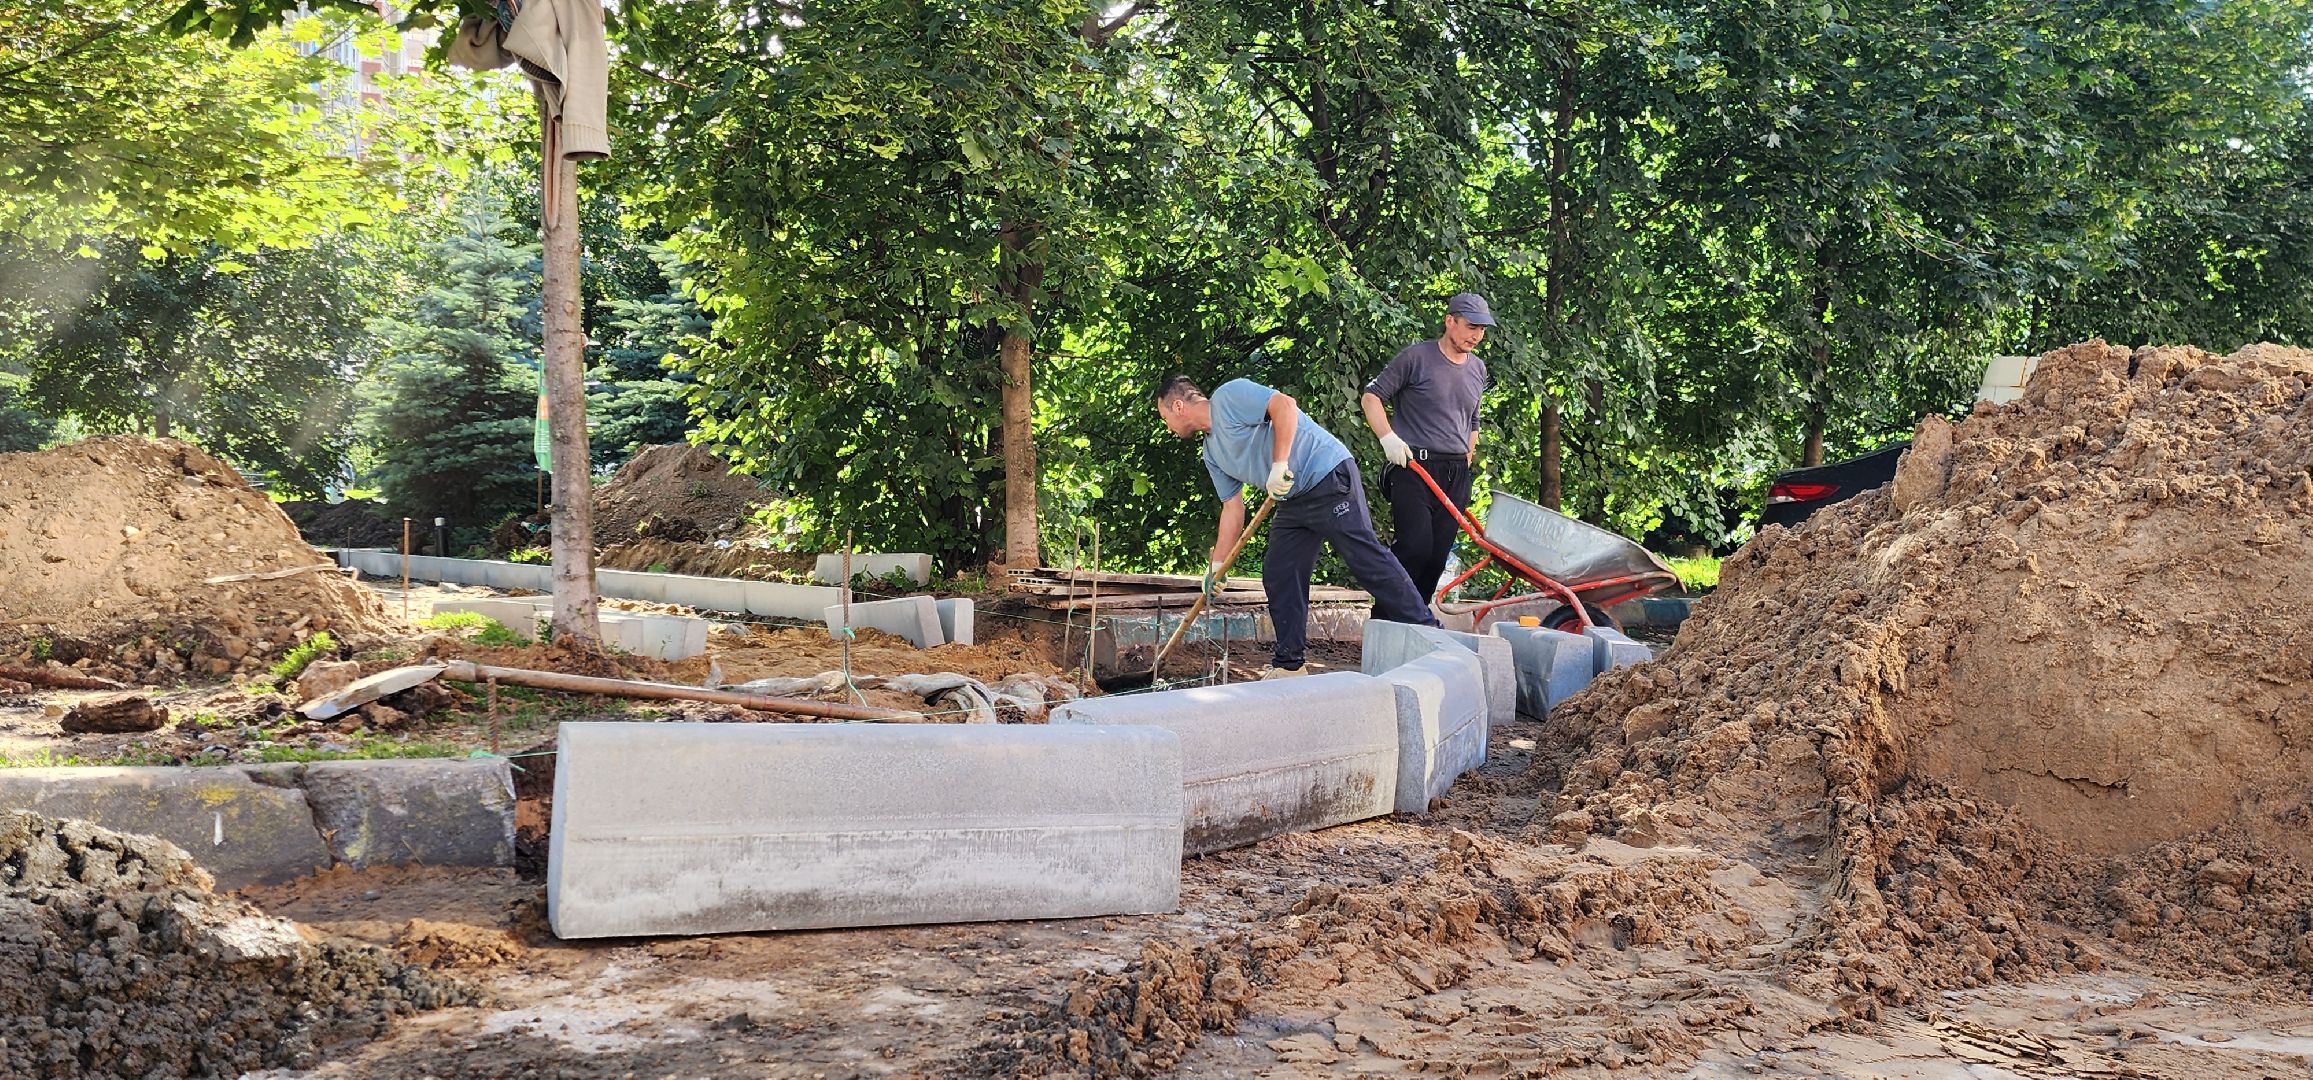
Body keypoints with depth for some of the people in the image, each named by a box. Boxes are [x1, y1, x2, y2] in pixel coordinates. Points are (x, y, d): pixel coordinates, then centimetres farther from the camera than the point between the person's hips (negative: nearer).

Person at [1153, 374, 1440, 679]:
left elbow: (1284, 405, -21)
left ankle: (1428, 633, -11)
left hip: (1329, 476, -10)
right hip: (1293, 502, 10)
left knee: (1367, 557, -13)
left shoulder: (1229, 396, -7)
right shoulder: (1212, 454, 20)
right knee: (1278, 576, 5)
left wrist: (1279, 465, -25)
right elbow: (1233, 507, 20)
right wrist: (1216, 565, 15)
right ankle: (1289, 662, 11)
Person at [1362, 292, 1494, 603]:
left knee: (1438, 557, 2)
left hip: (1456, 474, 6)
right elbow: (1371, 397, -2)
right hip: (1414, 466, -6)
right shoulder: (1416, 357, -2)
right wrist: (1388, 438, -15)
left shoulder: (1478, 369, 18)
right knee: (1415, 547, -17)